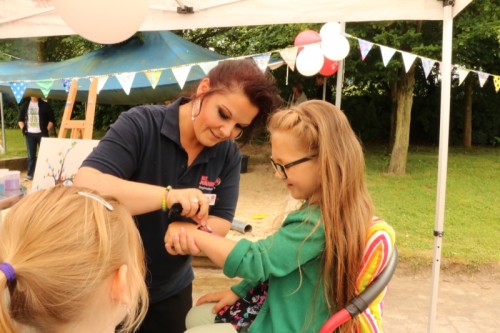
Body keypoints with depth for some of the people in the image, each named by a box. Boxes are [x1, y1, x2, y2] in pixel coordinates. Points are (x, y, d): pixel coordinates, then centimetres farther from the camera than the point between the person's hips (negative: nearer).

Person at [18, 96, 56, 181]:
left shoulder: (45, 105, 2)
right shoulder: (25, 105, 13)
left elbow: (51, 119, 1)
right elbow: (20, 119, 19)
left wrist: (47, 130, -9)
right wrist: (22, 128, 3)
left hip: (42, 133, -2)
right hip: (29, 134, 3)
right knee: (31, 155, 3)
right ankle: (30, 173, 9)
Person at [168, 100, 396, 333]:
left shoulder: (317, 222, -31)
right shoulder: (321, 211, 0)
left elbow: (254, 261, -30)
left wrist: (197, 237, -18)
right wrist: (238, 291, 11)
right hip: (278, 311, 9)